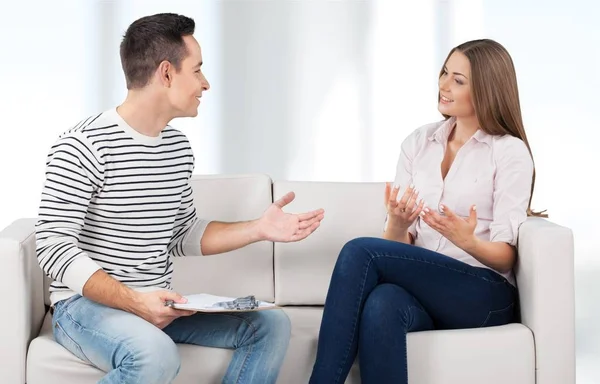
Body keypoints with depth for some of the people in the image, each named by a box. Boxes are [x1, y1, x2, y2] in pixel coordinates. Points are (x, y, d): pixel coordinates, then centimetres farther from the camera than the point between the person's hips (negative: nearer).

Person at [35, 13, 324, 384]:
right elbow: (54, 247, -18)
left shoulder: (179, 148, 9)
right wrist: (133, 300, -27)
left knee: (272, 324, -3)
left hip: (158, 304, 8)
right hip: (87, 303, -7)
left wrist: (258, 229, 4)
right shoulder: (83, 147, -15)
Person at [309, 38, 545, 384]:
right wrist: (397, 224, -17)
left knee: (361, 251, -27)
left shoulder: (511, 152, -1)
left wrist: (468, 241, -26)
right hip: (421, 286, 4)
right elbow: (399, 246, 7)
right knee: (381, 305, -36)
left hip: (483, 295, -3)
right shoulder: (417, 143, 12)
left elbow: (505, 255, -5)